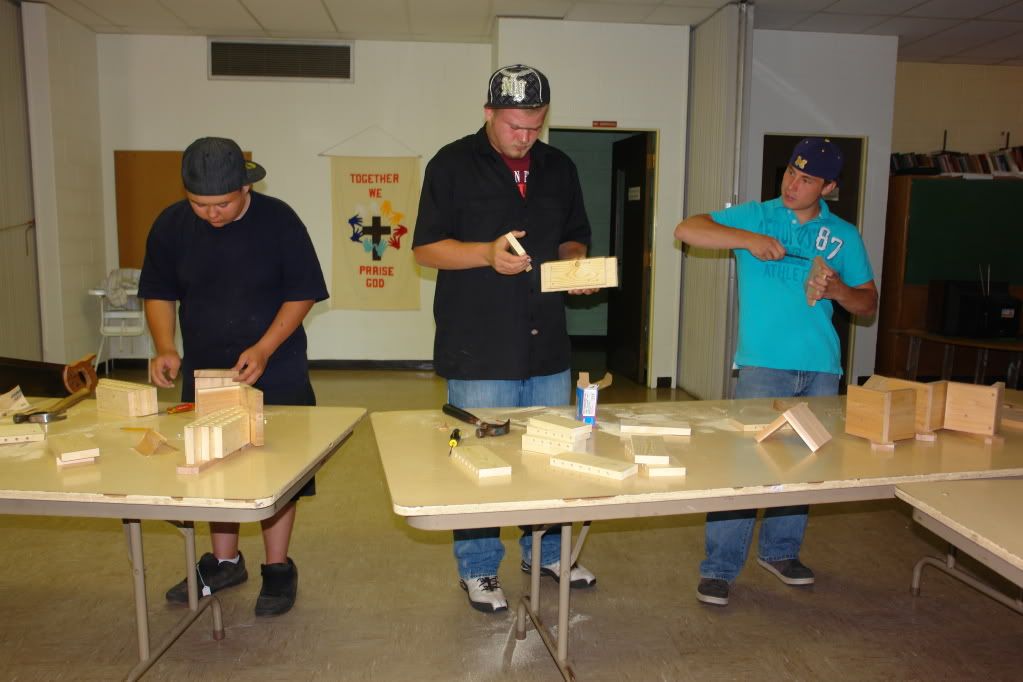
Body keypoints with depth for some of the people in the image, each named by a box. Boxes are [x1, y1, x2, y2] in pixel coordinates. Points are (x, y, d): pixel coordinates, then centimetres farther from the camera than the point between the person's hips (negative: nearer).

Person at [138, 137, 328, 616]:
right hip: (203, 373, 4)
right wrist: (165, 348, -10)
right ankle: (224, 562, 32)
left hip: (276, 374, -3)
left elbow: (302, 293, -8)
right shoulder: (172, 225, -3)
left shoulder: (278, 220, -12)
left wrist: (263, 350, -18)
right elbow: (158, 292, 7)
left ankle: (278, 569, 20)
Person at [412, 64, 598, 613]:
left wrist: (575, 263, -4)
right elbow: (425, 248, -6)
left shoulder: (559, 168, 11)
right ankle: (477, 568, 24)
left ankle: (545, 553, 36)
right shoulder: (453, 165, -4)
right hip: (478, 348, -5)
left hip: (547, 344, 5)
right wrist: (488, 253, -22)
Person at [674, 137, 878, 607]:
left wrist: (839, 290, -9)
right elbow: (686, 230, -8)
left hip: (821, 369, 4)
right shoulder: (756, 216, 3)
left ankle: (780, 550, 33)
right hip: (764, 365, -4)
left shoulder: (844, 236, 11)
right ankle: (719, 568, 4)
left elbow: (869, 304, 13)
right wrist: (749, 240, -19)